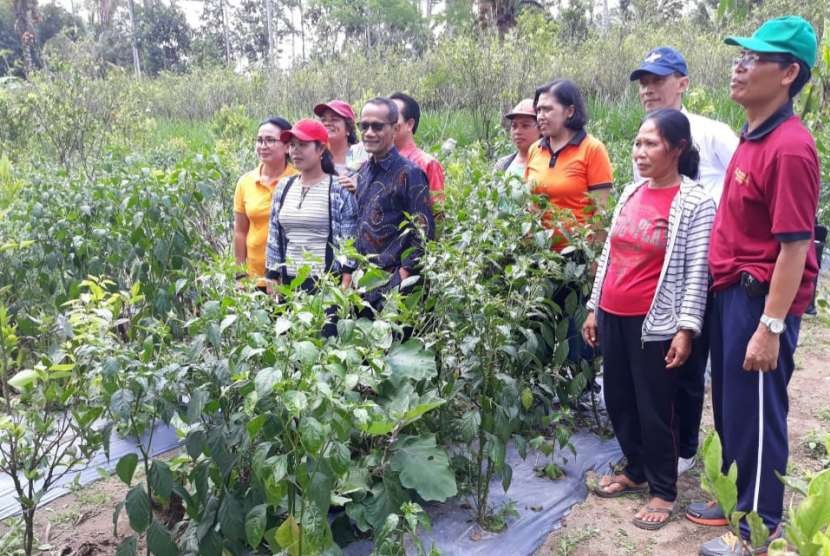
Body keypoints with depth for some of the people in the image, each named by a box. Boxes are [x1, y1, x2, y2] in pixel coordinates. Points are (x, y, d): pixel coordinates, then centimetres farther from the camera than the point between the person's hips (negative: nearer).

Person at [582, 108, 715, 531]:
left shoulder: (695, 202, -10)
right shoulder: (631, 192, 9)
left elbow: (697, 272, -12)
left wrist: (686, 329, -16)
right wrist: (594, 306, 14)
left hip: (654, 322, -6)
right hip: (612, 316, 7)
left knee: (653, 407, 4)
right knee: (618, 399, 16)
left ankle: (663, 491, 22)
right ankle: (635, 471, 36)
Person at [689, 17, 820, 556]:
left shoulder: (790, 147, -20)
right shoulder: (753, 136, 9)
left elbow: (794, 246, -22)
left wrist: (770, 327, -22)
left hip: (761, 297, -9)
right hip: (731, 289, 9)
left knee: (756, 412, 5)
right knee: (730, 405, 19)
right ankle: (737, 498, 38)